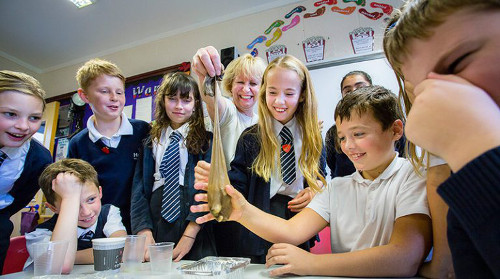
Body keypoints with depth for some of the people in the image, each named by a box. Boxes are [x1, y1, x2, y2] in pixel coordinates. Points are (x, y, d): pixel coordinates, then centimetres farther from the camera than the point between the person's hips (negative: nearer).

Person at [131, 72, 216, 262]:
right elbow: (140, 185, 4)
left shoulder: (205, 139, 0)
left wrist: (190, 234, -18)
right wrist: (144, 232, -9)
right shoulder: (151, 140, 11)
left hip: (193, 220, -2)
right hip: (156, 219, 3)